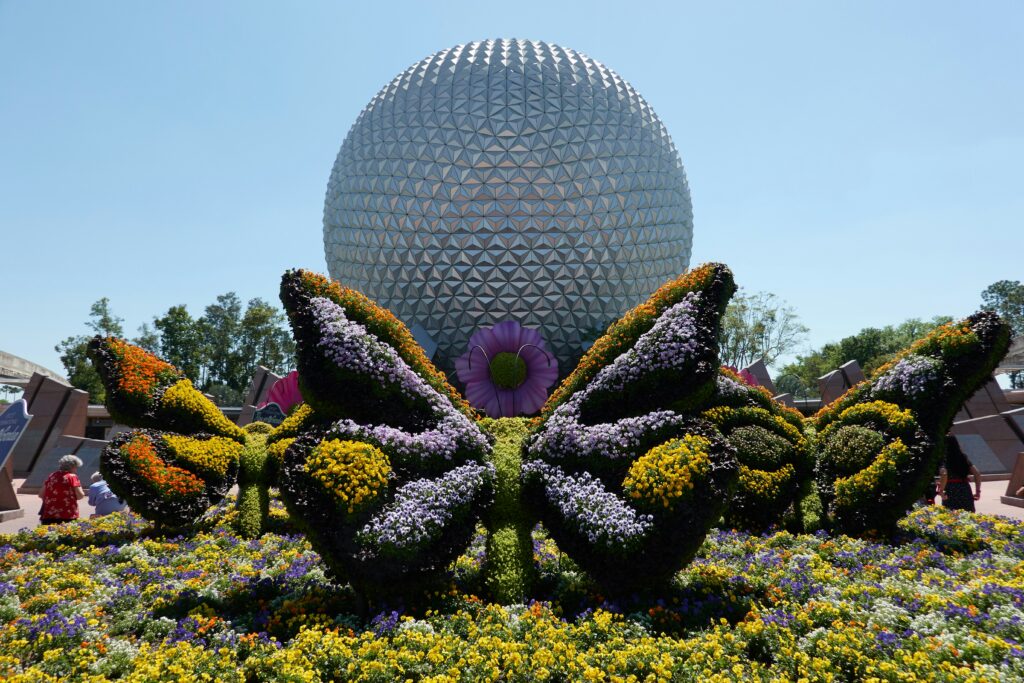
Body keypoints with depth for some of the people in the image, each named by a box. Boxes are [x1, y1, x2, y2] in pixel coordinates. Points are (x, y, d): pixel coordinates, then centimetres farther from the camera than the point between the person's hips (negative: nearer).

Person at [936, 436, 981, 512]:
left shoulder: (945, 460, -8)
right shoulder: (963, 458, 10)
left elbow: (944, 475, -24)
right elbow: (977, 474, 7)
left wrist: (941, 491, -14)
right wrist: (978, 491, 10)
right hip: (966, 492, 6)